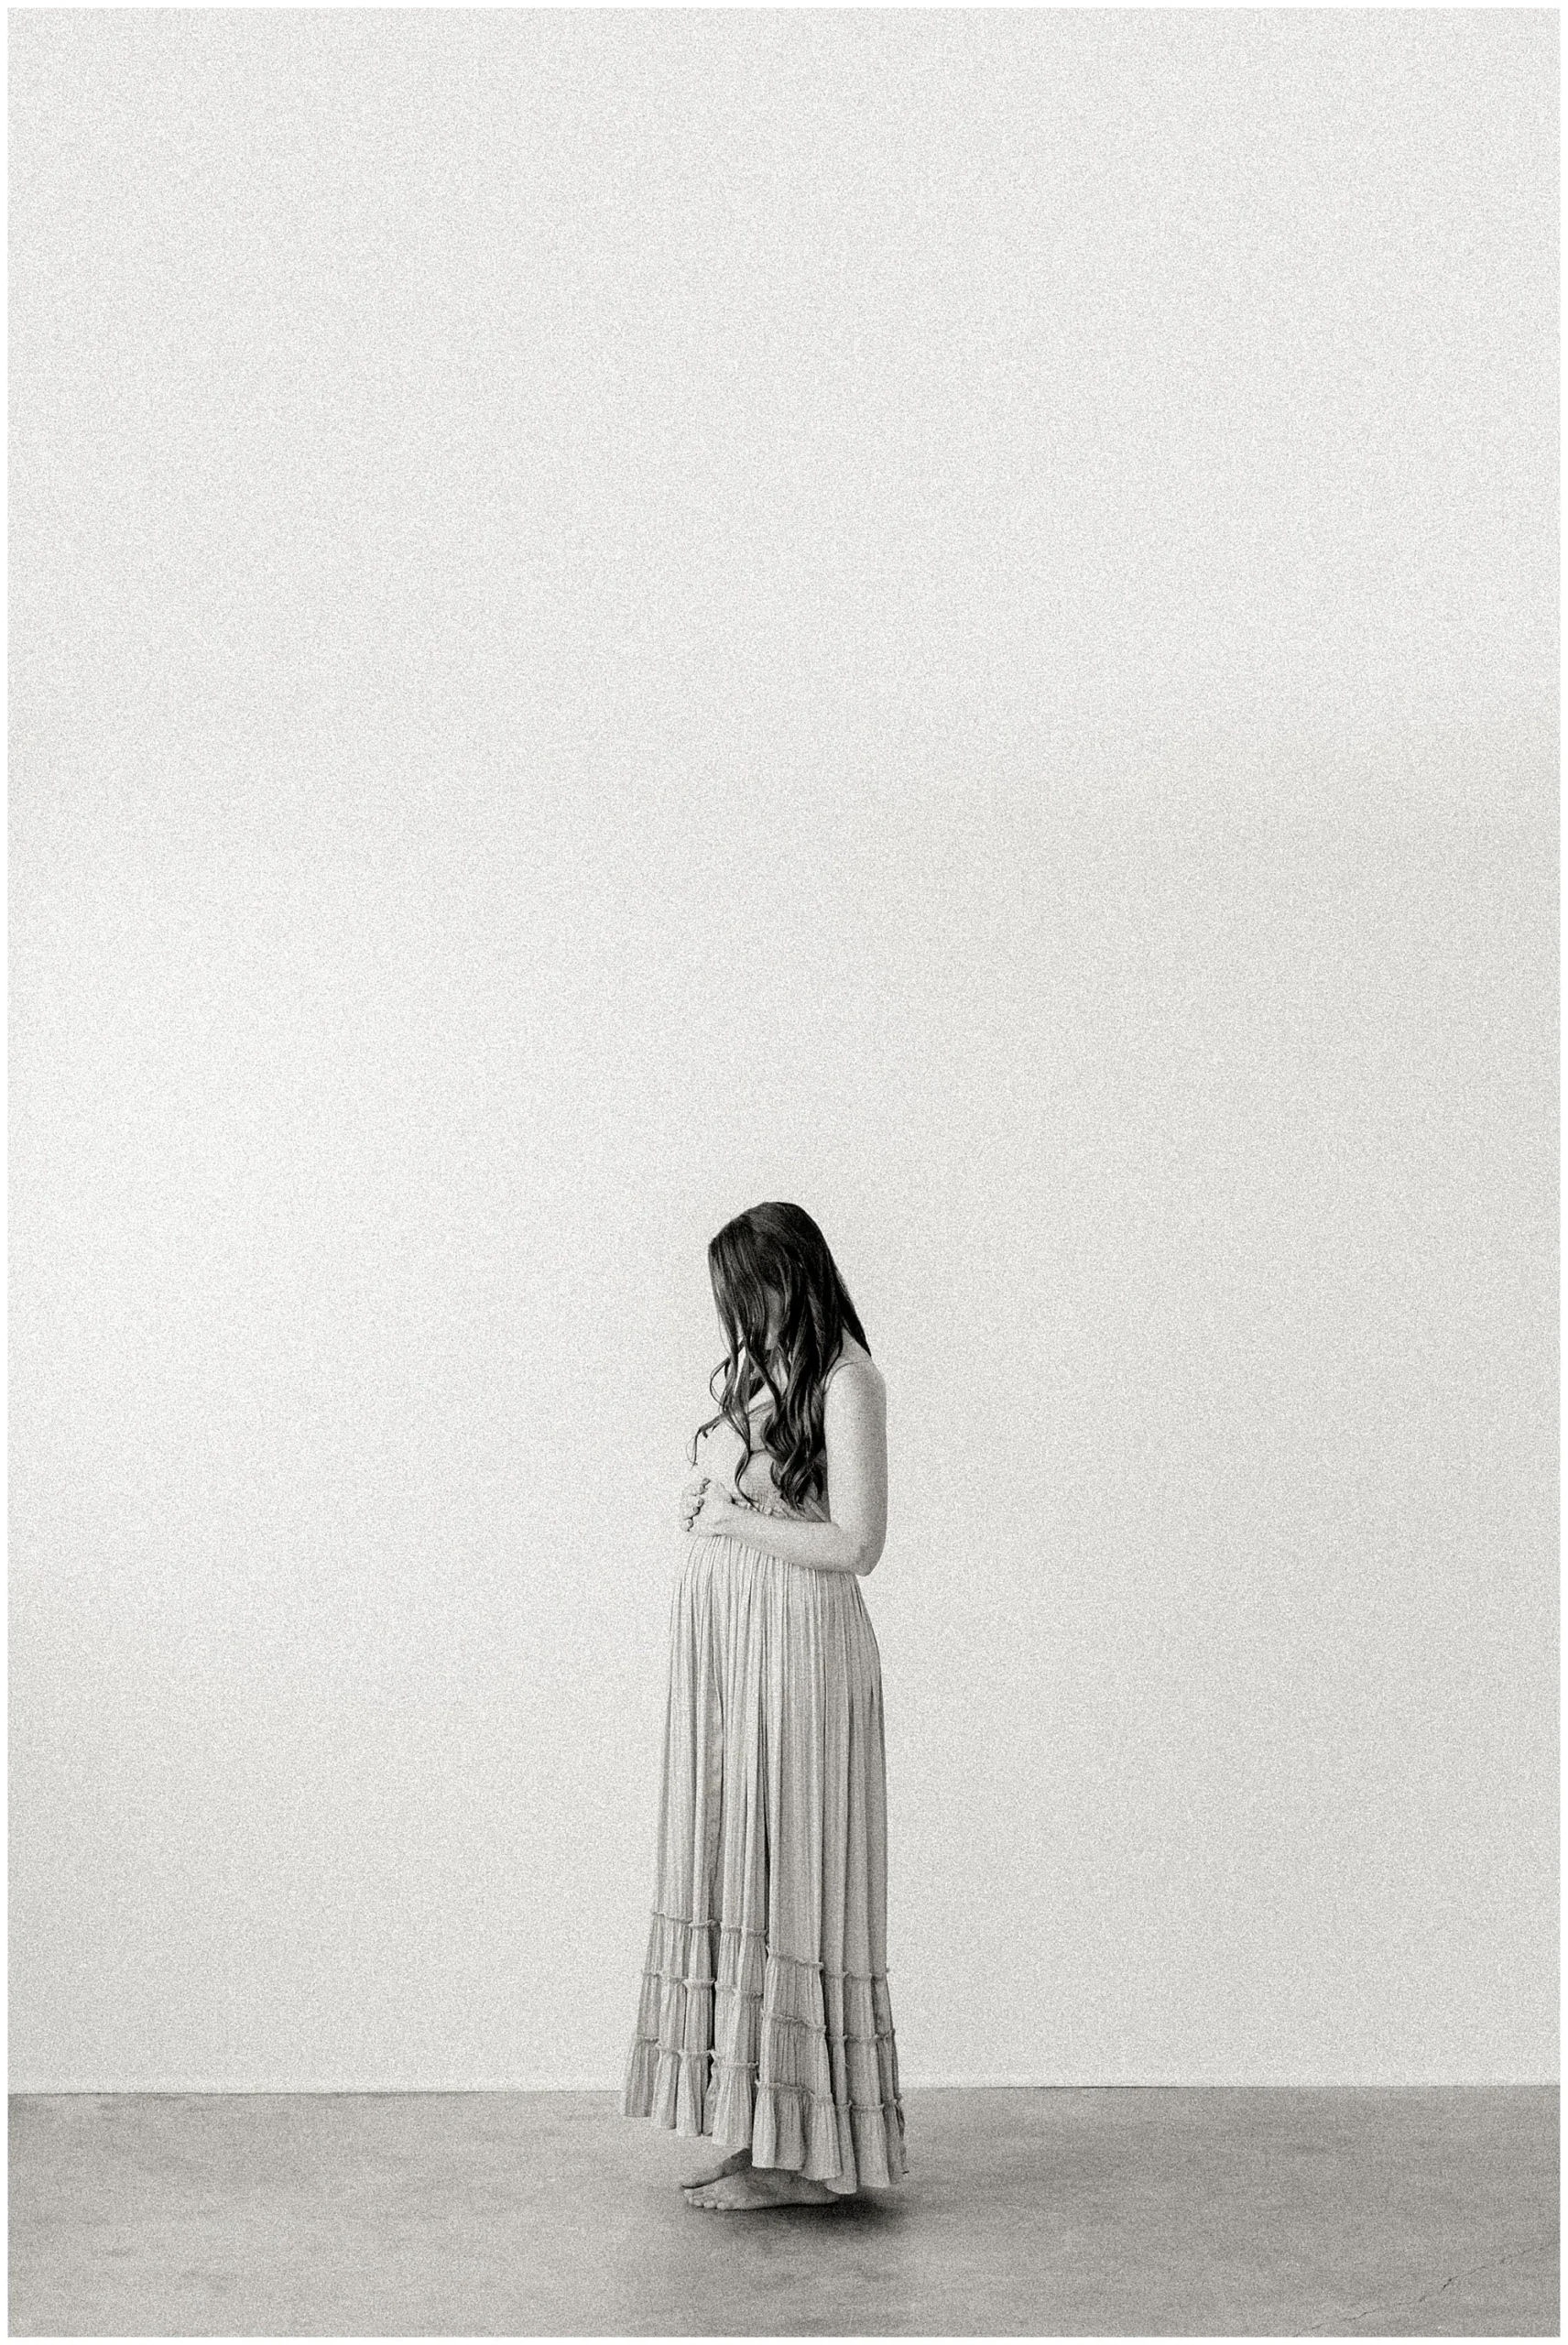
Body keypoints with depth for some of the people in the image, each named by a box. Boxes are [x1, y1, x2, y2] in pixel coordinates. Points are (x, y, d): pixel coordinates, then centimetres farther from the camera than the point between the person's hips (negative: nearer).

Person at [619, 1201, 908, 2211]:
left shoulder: (847, 1379, -12)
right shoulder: (764, 1370, 13)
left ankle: (807, 2155, 6)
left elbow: (854, 1543, -16)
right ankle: (761, 2134, 17)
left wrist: (729, 1518, -10)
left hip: (796, 1641, -8)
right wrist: (706, 1506, -1)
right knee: (737, 1873, 9)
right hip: (725, 1643, 8)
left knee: (787, 1878, -3)